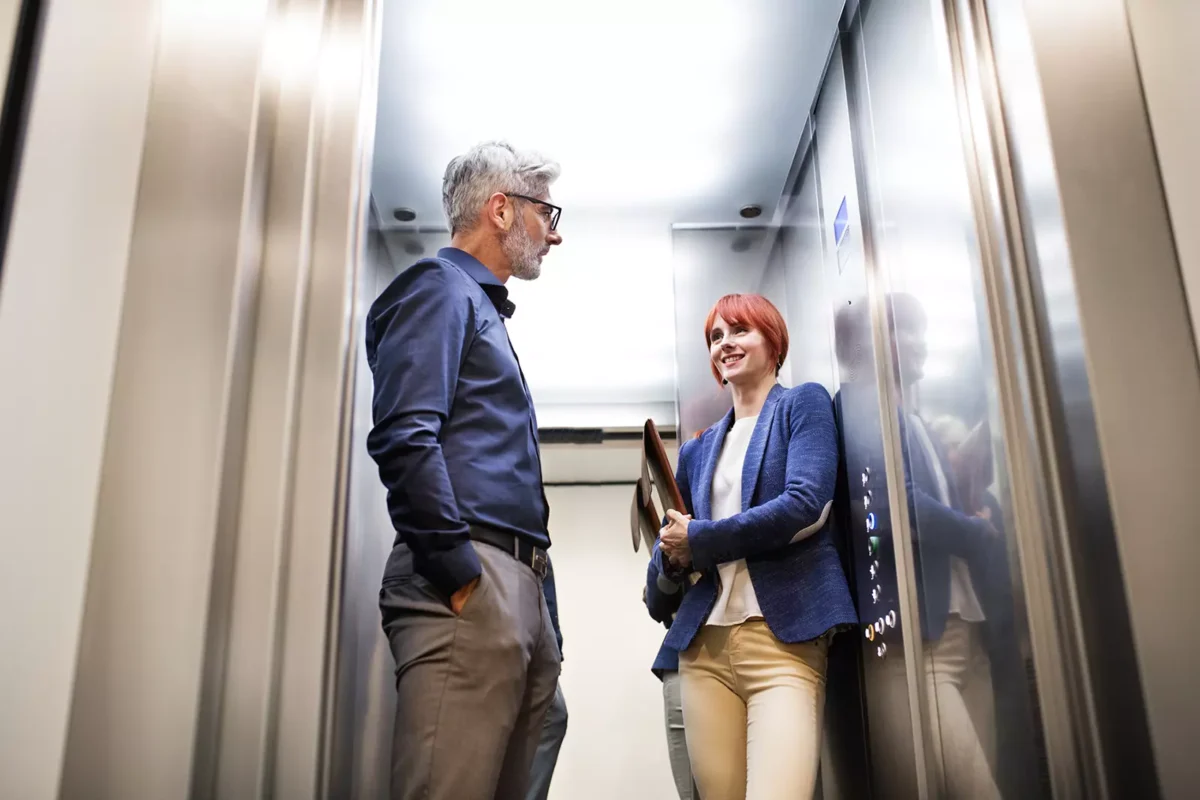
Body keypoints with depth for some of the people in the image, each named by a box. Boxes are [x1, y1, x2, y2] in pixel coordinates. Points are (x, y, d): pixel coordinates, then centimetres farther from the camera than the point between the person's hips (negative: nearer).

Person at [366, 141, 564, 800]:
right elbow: (403, 439, -17)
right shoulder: (440, 288, -1)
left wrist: (522, 587, 18)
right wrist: (463, 575, -19)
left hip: (517, 590, 10)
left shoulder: (482, 306, 27)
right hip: (472, 587, -10)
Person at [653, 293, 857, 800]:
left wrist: (700, 540, -5)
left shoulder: (804, 404, 6)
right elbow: (668, 546, 21)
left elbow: (806, 506, -10)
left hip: (783, 637, -5)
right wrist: (672, 555, -4)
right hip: (703, 643, 5)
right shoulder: (698, 451, 19)